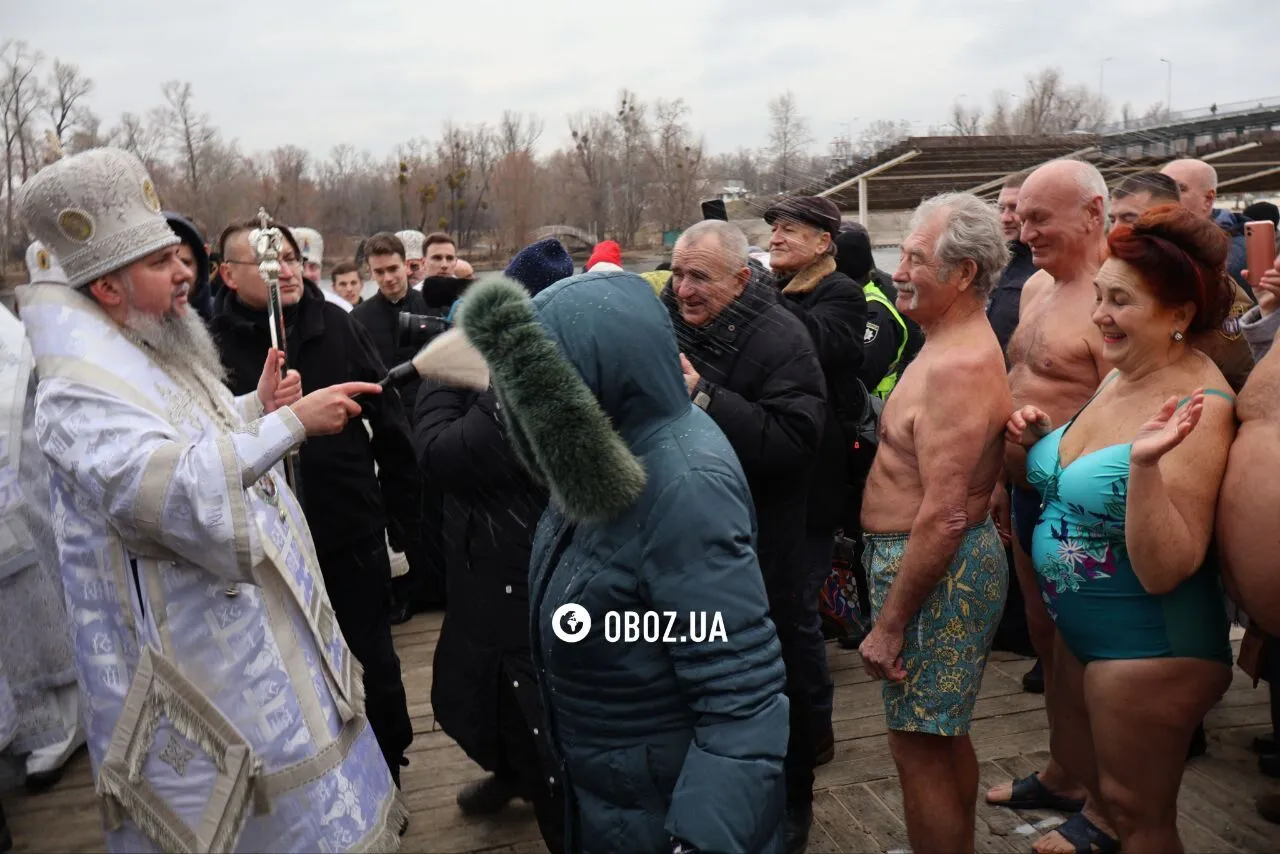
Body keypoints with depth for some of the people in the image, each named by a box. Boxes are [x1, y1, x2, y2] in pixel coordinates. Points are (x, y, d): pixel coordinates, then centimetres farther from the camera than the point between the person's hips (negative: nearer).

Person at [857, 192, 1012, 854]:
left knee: (919, 746, 1)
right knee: (944, 736, 22)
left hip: (936, 571, -11)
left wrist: (889, 624, -22)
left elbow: (943, 519, -27)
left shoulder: (959, 365, -23)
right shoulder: (954, 345, 11)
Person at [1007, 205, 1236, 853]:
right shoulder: (1120, 375, 1)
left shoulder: (1196, 408, -25)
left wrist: (1146, 462, -40)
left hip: (1148, 646, -8)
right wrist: (1042, 440, -2)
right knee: (1077, 762, 26)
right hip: (1082, 626, 8)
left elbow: (1163, 570, -28)